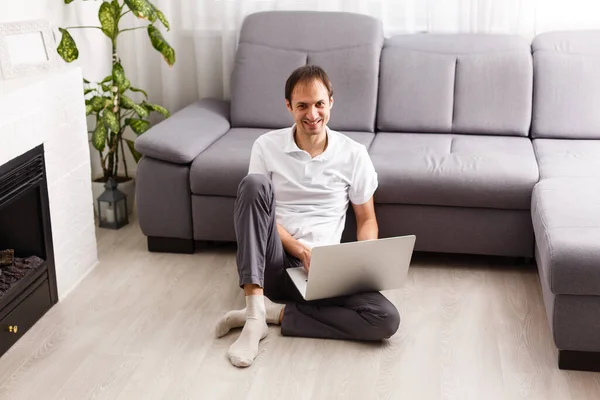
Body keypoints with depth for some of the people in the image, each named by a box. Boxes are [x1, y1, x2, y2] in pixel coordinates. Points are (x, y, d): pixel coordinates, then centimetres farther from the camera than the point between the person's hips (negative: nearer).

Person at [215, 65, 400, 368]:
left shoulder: (354, 154, 3)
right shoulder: (266, 146, 1)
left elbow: (366, 219, 10)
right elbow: (255, 202, -3)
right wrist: (302, 251, -17)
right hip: (271, 261, 0)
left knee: (386, 319, -25)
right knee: (254, 183, -28)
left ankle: (275, 312, -14)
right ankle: (255, 313, -31)